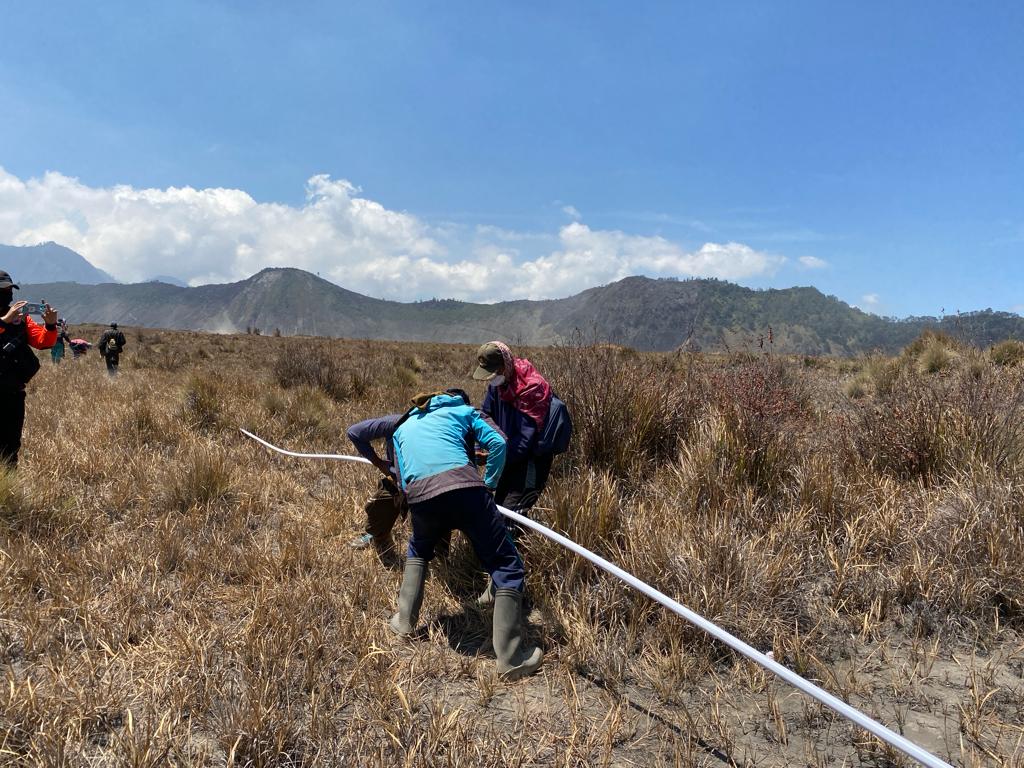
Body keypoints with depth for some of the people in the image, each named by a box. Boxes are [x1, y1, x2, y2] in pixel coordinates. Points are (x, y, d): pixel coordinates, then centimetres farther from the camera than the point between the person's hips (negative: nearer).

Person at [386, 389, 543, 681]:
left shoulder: (402, 427, 37)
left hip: (418, 496, 4)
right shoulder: (462, 410, 26)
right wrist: (488, 485, 19)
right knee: (507, 566, 3)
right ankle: (512, 657, -2)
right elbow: (498, 443, 10)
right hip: (463, 486, -3)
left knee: (418, 550, 37)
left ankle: (404, 621, 35)